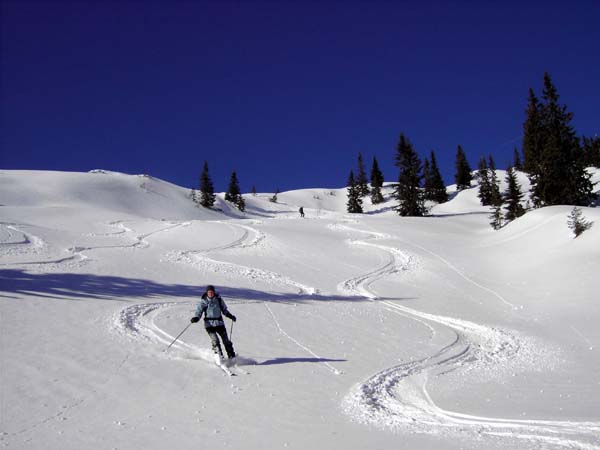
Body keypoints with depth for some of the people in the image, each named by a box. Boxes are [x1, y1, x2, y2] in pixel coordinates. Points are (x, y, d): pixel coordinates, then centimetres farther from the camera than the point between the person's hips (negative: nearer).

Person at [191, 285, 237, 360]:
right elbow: (198, 313, -1)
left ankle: (231, 356, 8)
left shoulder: (219, 299, 4)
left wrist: (230, 316, 3)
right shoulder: (203, 302, -2)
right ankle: (219, 355, -10)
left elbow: (224, 310, 16)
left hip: (219, 323, 2)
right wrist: (195, 318, -21)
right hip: (209, 323, -2)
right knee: (215, 340, -19)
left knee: (226, 340, -1)